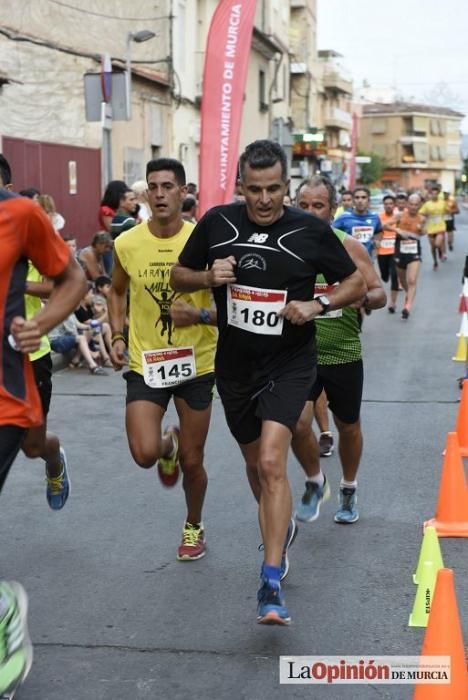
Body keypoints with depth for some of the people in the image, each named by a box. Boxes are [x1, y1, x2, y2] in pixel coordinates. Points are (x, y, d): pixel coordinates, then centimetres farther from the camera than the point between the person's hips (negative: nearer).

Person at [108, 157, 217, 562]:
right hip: (145, 363, 1)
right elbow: (117, 291, 15)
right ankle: (168, 445, 23)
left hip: (196, 363, -1)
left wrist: (200, 315, -24)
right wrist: (118, 336, 2)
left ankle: (194, 526, 36)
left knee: (192, 462, 8)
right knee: (145, 454, -15)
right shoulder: (127, 244, -5)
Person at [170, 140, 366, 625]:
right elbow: (179, 276, 7)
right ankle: (281, 527, 49)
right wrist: (208, 277, -15)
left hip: (288, 364, -3)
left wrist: (317, 304, -16)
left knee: (271, 462, -20)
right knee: (254, 463, 18)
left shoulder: (311, 231, -9)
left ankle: (271, 585, -18)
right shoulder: (216, 223, -4)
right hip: (234, 364, 4)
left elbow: (356, 283, 2)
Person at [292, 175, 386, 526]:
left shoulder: (350, 247, -7)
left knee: (348, 427, 15)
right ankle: (315, 483, 15)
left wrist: (365, 298, -26)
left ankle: (349, 489, 41)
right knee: (298, 424, -15)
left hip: (344, 354, 1)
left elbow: (380, 293, -4)